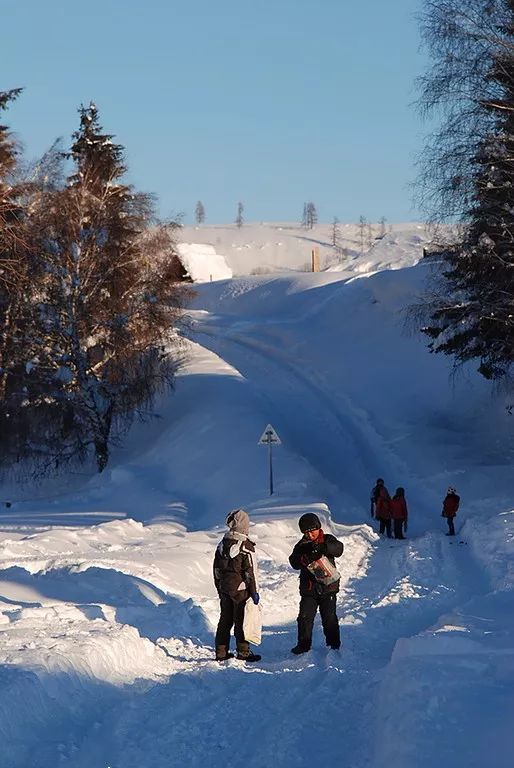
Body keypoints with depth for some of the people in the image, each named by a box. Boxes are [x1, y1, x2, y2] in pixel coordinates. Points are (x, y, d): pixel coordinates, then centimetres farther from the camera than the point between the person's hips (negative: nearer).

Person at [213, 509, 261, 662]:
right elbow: (250, 571, -14)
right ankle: (243, 651, 7)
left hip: (224, 588, 6)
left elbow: (216, 568, 12)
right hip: (240, 589, -6)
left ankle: (221, 652, 16)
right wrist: (254, 591, -8)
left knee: (225, 619, 13)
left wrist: (219, 587, 20)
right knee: (241, 620, 1)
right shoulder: (246, 546, -15)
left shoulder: (222, 544, 5)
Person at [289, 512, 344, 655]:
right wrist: (305, 558, -31)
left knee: (330, 618, 3)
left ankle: (334, 643, 16)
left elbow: (339, 548, -22)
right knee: (305, 617, 0)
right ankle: (303, 644, 11)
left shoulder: (328, 540, -1)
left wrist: (322, 547, -37)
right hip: (308, 588, 2)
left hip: (328, 586, -2)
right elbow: (294, 562, -10)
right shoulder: (302, 545, 3)